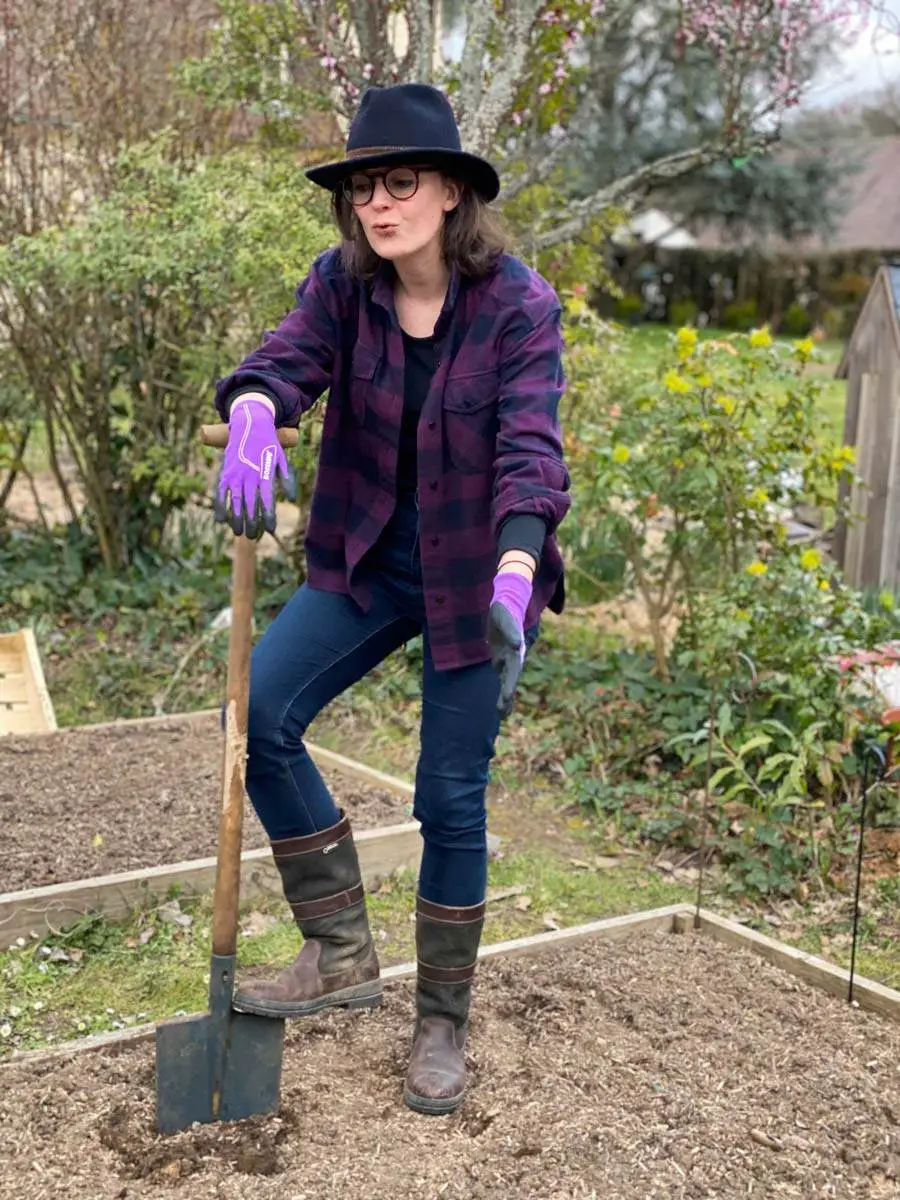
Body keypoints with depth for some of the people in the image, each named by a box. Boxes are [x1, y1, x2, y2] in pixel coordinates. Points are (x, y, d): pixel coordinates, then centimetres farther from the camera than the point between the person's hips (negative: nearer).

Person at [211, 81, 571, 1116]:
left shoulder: (519, 304, -16)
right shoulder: (343, 284, -4)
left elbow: (528, 452, -26)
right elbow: (286, 359, -20)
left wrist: (514, 578, -41)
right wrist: (251, 419, -44)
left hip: (471, 578, -4)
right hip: (365, 563, 4)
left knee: (450, 800, 2)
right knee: (259, 711, -13)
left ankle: (441, 1027, 23)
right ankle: (341, 955, 4)